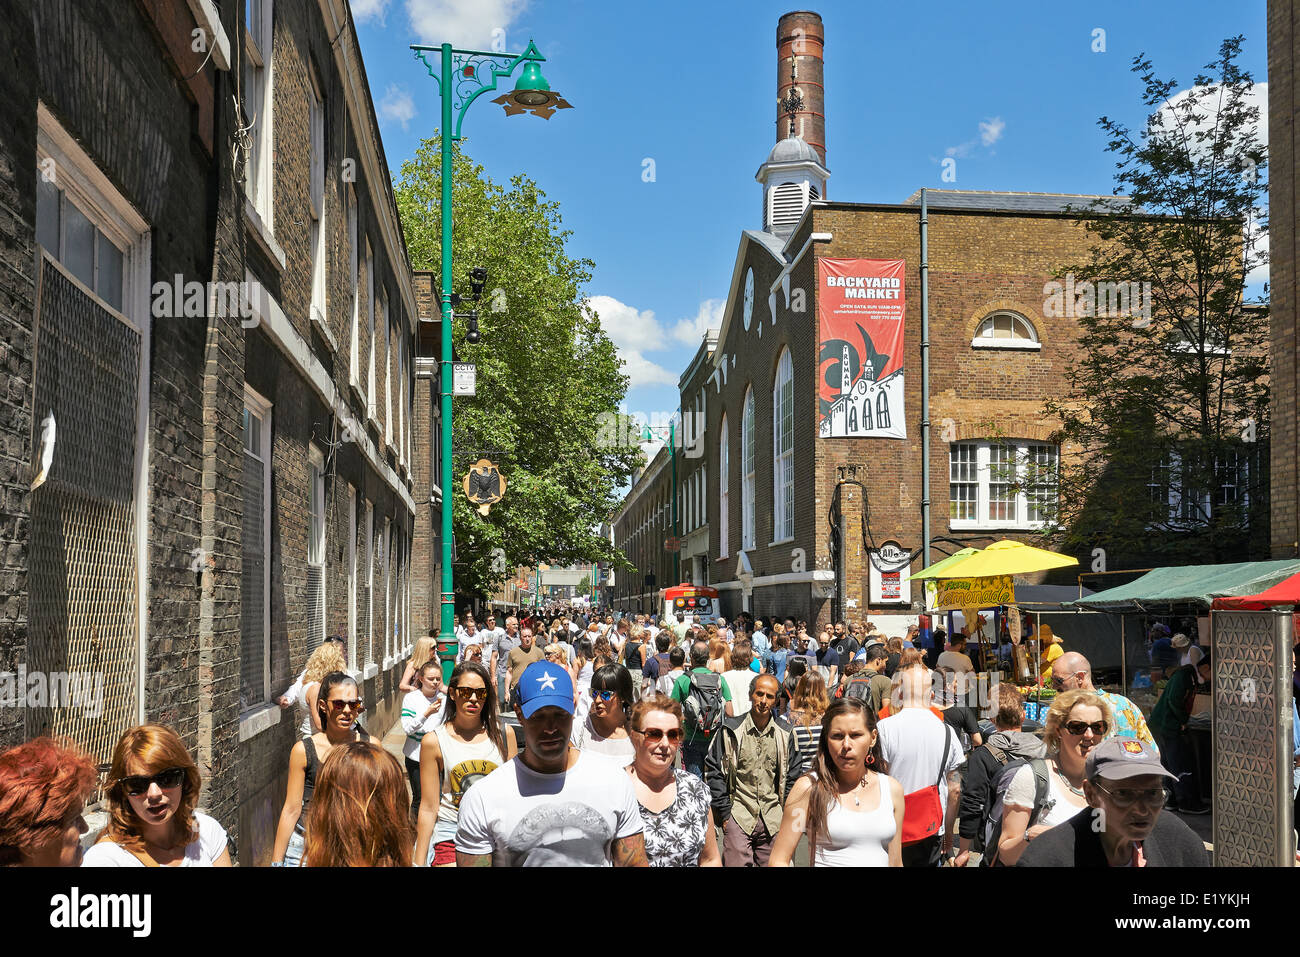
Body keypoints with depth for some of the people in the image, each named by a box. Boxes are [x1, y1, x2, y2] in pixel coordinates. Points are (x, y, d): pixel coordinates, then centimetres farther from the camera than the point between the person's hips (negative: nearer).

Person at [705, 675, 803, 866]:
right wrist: (724, 812, -3)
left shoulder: (785, 734, 6)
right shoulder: (731, 730, -4)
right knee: (737, 864, -10)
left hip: (773, 820, 3)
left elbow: (792, 777, 13)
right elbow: (713, 771, 0)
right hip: (738, 817, -3)